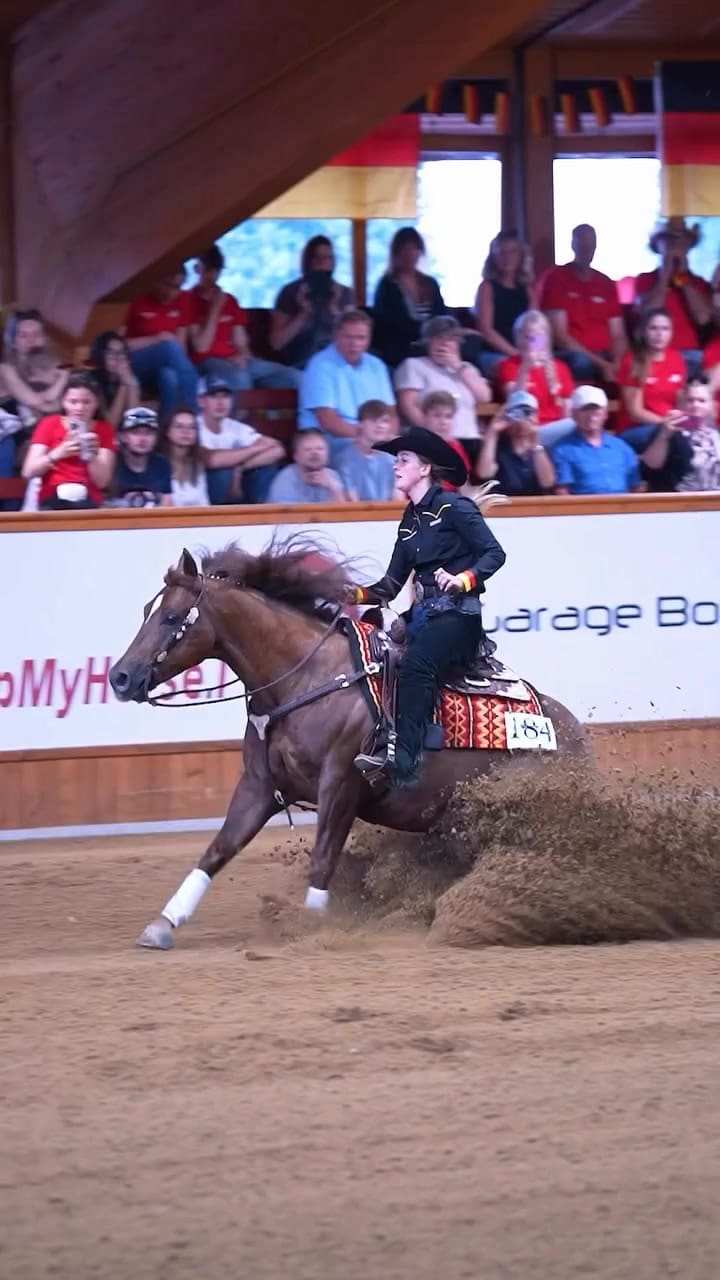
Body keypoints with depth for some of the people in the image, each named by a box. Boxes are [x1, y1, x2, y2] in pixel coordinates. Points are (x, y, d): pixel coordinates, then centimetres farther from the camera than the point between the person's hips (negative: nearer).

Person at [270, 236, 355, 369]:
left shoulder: (345, 294, 10)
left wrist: (335, 311, -8)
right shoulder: (291, 292, 3)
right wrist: (304, 314, -10)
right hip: (299, 367, -2)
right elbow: (276, 343, -2)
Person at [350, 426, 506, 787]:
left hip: (457, 613, -9)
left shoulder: (453, 507, -5)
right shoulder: (410, 521, 19)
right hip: (423, 614, 9)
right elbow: (390, 586, 18)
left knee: (414, 666, -32)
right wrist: (356, 594, 1)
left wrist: (462, 579, -28)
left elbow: (494, 553, -12)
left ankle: (404, 759, -41)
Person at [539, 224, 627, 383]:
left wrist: (616, 363, -12)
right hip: (571, 354, -5)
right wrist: (600, 363, -16)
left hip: (606, 357, 5)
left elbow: (618, 336, 13)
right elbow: (559, 335, -7)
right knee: (581, 362, -40)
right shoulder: (556, 278, 1)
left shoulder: (606, 284, 17)